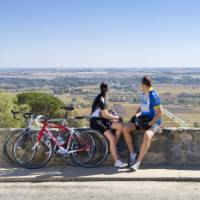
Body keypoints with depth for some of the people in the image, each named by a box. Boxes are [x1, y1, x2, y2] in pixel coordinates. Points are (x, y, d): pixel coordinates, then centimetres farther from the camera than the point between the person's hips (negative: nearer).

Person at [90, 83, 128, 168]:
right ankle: (117, 162, -21)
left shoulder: (102, 98, 16)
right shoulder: (100, 99, -15)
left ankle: (113, 147, 0)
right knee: (112, 138, -23)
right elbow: (104, 115, -19)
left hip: (102, 120, 9)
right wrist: (116, 117, -8)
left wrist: (113, 116, 8)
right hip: (96, 121, -9)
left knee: (120, 125, -9)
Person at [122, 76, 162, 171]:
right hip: (143, 120, 8)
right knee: (125, 129, -13)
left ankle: (138, 162, -29)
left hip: (153, 122, -8)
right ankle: (132, 153, -4)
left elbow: (159, 114, -18)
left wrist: (149, 124, -24)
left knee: (147, 136, -39)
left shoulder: (153, 96, -20)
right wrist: (135, 115, 1)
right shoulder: (144, 94, 6)